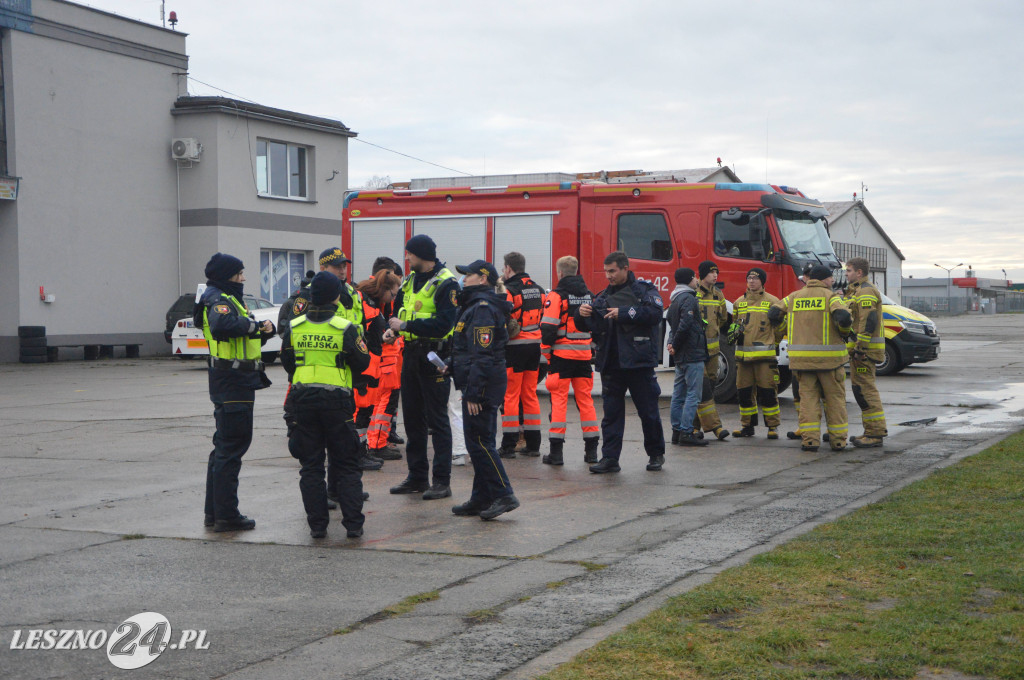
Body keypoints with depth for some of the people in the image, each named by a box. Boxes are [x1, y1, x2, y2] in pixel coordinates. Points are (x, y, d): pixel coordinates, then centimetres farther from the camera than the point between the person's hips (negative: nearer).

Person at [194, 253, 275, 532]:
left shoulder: (229, 300, 19)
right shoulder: (220, 301, -14)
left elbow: (244, 339, 21)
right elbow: (221, 325, -38)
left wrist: (263, 331, 1)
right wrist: (253, 325, -25)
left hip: (233, 383, 11)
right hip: (233, 383, -11)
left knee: (225, 446, 16)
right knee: (231, 448, -6)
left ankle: (214, 512, 24)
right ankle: (226, 515, -2)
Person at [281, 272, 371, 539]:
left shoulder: (294, 328, 1)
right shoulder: (345, 328, -10)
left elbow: (287, 364, 10)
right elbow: (362, 364, -4)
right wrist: (360, 342, 13)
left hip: (303, 399, 2)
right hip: (336, 400, -2)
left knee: (311, 466, 9)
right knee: (347, 465, 7)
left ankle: (317, 524, 8)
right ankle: (353, 524, 4)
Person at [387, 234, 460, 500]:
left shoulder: (445, 284, -13)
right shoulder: (410, 281, 13)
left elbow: (443, 324, -22)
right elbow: (400, 307, 23)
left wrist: (406, 326, -18)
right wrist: (393, 326, 1)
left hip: (434, 357, -8)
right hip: (411, 355, 8)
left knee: (437, 419, -5)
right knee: (412, 418, 12)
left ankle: (442, 481, 0)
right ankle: (417, 477, 21)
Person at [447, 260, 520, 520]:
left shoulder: (482, 308, -16)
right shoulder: (475, 305, 19)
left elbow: (482, 355, -22)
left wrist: (473, 393, -23)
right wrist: (450, 363, 13)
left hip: (482, 386, -11)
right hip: (482, 386, 11)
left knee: (479, 441, -9)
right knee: (480, 441, 13)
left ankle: (504, 495, -7)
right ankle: (482, 498, 19)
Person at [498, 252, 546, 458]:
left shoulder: (508, 291, -12)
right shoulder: (538, 290, 11)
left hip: (514, 348, -6)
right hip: (535, 347, 7)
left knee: (510, 395, -2)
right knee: (530, 395, 12)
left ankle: (509, 446, -2)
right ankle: (533, 444, 14)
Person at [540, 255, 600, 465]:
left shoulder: (556, 296, -8)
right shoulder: (589, 295, 10)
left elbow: (548, 327, -13)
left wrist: (547, 351, -2)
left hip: (562, 354, -5)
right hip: (584, 354, 5)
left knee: (559, 399, -2)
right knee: (585, 399, 10)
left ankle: (556, 451, -4)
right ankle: (591, 450, 12)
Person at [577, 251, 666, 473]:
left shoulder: (644, 290, 1)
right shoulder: (603, 297, 15)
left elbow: (654, 313, -16)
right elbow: (588, 326, 15)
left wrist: (623, 313, -18)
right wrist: (582, 315, -7)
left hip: (638, 362, -4)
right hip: (611, 364, 4)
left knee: (649, 412, 5)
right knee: (611, 413, 3)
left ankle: (656, 454, 19)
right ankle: (610, 458, 5)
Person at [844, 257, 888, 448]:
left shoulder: (865, 292, -14)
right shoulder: (856, 291, 21)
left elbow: (869, 321, -22)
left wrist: (859, 348, -23)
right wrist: (855, 348, 20)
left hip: (864, 350, -11)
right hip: (859, 349, 11)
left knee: (865, 389, -11)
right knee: (861, 388, 13)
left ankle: (875, 434, -10)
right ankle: (872, 431, 18)